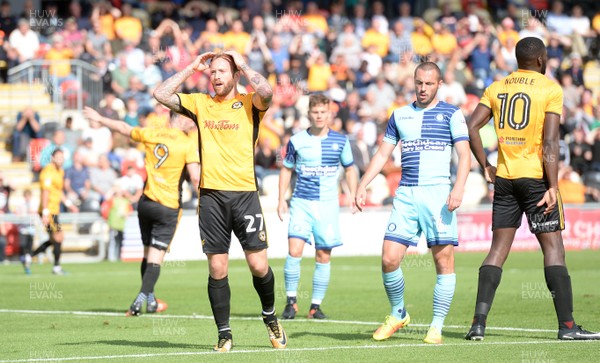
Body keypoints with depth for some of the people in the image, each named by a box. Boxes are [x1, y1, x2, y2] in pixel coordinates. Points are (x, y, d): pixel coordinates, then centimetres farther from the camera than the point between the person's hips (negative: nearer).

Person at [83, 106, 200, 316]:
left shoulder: (151, 134, 4)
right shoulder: (187, 144, -9)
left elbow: (123, 128, 19)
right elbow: (195, 177, -16)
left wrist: (99, 119, 34)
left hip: (146, 202, 5)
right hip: (168, 207, -5)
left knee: (148, 253, 16)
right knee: (156, 257, -4)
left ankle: (150, 300, 24)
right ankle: (140, 300, -15)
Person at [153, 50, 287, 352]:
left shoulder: (249, 104, 4)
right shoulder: (200, 103, 12)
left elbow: (266, 92, -19)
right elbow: (161, 95, 5)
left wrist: (243, 65, -5)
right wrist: (192, 68, 6)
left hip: (245, 193, -2)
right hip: (211, 195, 2)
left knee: (258, 265, -3)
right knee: (217, 269, 0)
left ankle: (270, 317, 22)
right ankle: (224, 335, 8)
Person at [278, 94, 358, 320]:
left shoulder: (340, 141, 4)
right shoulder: (297, 141, 2)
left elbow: (350, 169, 16)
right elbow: (286, 169, 13)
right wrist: (281, 200, 8)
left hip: (328, 205, 1)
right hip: (301, 203, -1)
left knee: (323, 256, 2)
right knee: (294, 250, -15)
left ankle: (316, 306, 11)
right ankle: (291, 301, -3)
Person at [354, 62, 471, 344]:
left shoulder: (451, 114, 4)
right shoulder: (400, 115, 15)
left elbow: (464, 154, -4)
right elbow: (382, 154, 19)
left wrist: (458, 188, -18)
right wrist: (362, 186, 9)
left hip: (438, 193, -3)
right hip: (405, 195, 3)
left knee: (444, 261, -7)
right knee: (389, 259, -5)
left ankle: (436, 327, 1)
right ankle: (398, 314, 17)